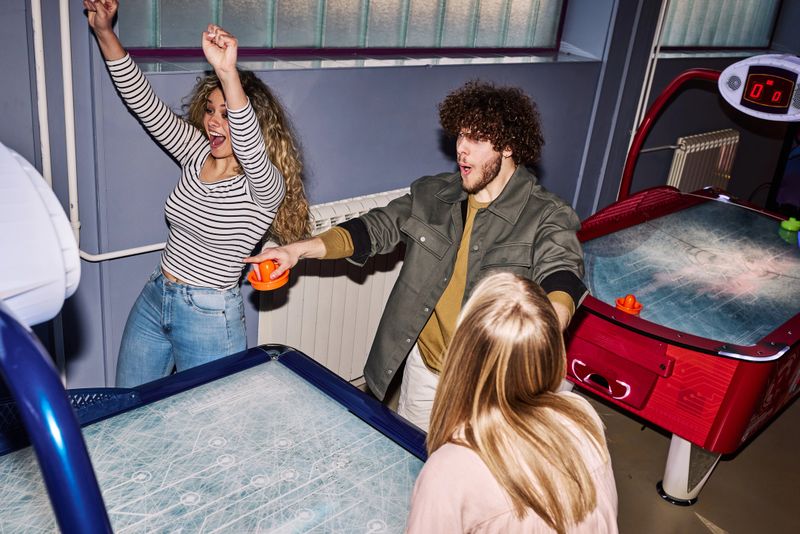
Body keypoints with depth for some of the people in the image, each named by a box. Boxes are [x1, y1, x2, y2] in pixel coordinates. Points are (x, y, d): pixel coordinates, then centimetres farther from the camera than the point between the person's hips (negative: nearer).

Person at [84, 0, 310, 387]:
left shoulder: (266, 187, -20)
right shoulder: (197, 154, -1)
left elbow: (249, 148, -43)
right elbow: (144, 103, -3)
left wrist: (228, 73, -58)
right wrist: (104, 32, -14)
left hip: (209, 316, -7)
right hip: (153, 299, 7)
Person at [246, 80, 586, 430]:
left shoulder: (546, 217, -17)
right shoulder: (433, 195, -1)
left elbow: (561, 273, -32)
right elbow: (376, 227, 2)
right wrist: (299, 250, -10)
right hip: (422, 365, 5)